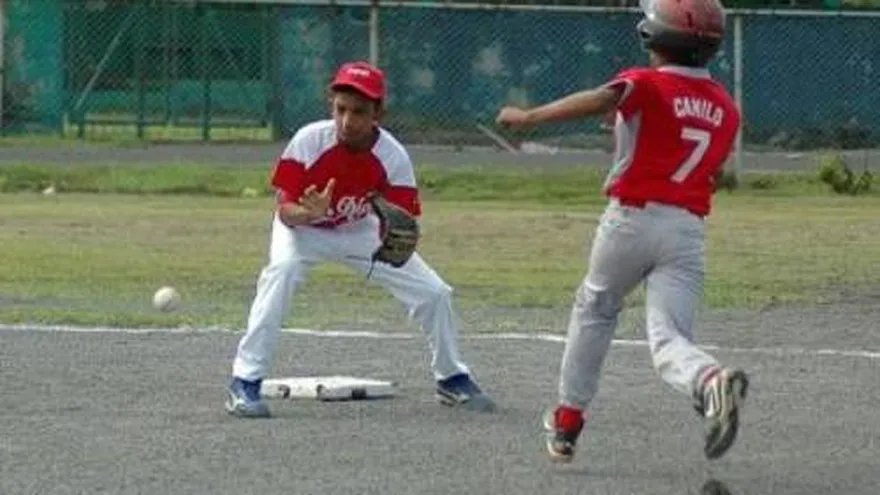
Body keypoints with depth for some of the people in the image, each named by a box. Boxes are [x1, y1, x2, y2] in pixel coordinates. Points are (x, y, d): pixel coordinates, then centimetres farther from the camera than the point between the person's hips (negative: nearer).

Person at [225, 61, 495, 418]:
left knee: (434, 293, -2)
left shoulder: (393, 157, -26)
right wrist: (310, 213, -48)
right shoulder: (309, 141, -30)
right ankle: (245, 384, -32)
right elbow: (285, 211, -26)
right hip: (304, 226, -3)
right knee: (282, 269, -35)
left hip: (361, 231, 3)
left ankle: (452, 379, 27)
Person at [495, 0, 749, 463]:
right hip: (689, 229, 3)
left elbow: (602, 99, -23)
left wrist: (530, 117, -26)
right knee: (669, 338, -5)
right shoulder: (726, 107, 14)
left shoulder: (647, 84, -3)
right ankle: (712, 381, -39)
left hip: (632, 218, -3)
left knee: (594, 308, 21)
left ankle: (568, 419, 26)